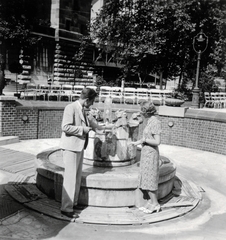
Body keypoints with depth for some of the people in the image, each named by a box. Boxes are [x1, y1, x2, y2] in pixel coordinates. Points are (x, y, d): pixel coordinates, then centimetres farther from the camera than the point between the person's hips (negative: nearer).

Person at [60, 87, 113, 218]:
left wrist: (104, 127, 40)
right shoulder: (71, 108, -14)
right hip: (71, 147, -9)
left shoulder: (82, 110, 14)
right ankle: (66, 208, 3)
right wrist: (82, 129, -17)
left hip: (79, 146, 9)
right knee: (70, 178, -6)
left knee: (78, 177, 15)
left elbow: (89, 121, 31)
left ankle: (73, 202, 28)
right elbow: (65, 127, -22)